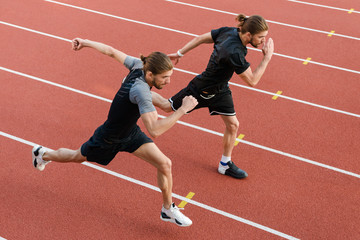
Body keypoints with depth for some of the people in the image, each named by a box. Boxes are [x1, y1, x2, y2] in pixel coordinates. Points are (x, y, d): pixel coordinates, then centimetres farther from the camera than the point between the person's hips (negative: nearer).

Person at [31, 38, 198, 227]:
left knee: (164, 164, -3)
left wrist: (86, 42, 10)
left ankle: (168, 209, 20)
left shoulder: (139, 65, -18)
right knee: (78, 157, 23)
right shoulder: (141, 90, -42)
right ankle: (43, 154, 54)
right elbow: (154, 130, -49)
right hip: (109, 139, -7)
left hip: (130, 132, 7)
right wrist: (183, 110, -46)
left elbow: (111, 51, -4)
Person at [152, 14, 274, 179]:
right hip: (201, 90, -8)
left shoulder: (229, 31, -15)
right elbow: (252, 81, -30)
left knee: (232, 125, 8)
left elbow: (201, 38, -3)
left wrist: (180, 53, 8)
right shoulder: (234, 53, -40)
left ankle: (225, 165, 26)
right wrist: (267, 58, -29)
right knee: (167, 106, 15)